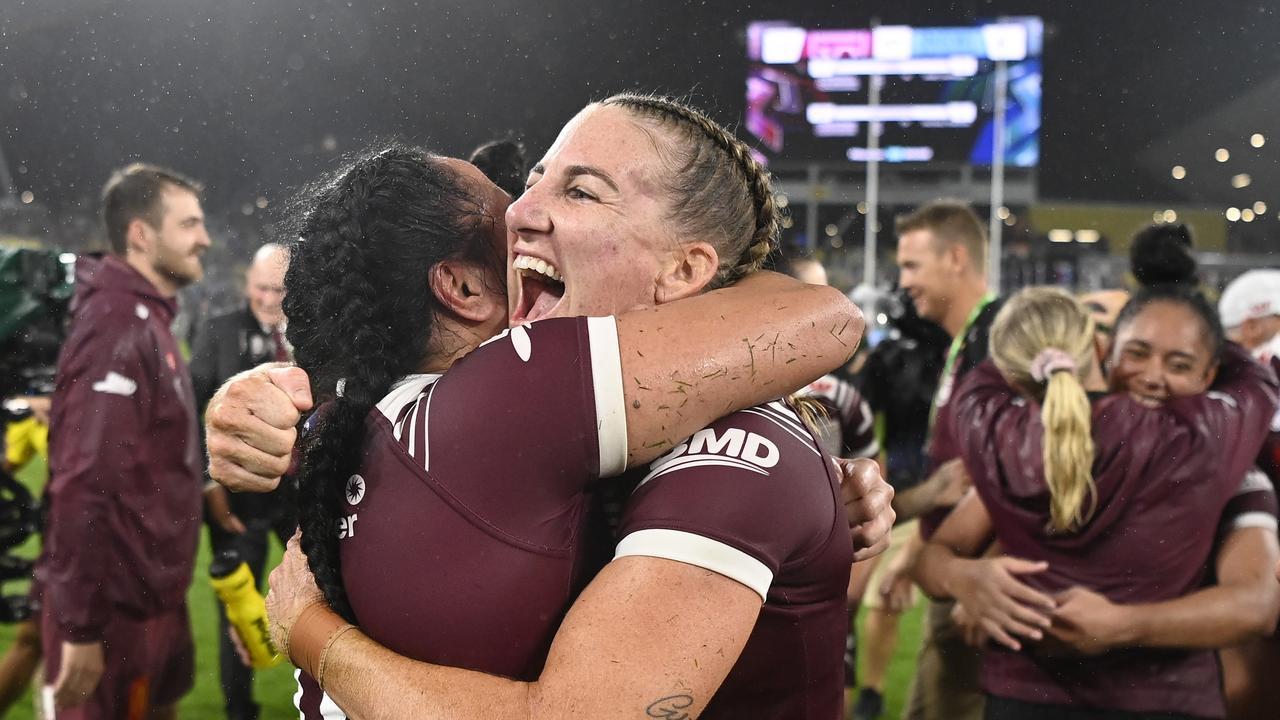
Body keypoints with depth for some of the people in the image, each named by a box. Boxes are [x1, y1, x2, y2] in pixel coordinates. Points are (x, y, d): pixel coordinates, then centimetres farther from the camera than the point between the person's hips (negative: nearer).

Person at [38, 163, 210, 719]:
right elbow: (84, 483, -26)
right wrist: (81, 626, -25)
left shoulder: (147, 319, 12)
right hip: (117, 608, -9)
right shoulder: (116, 325, -21)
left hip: (153, 595, 10)